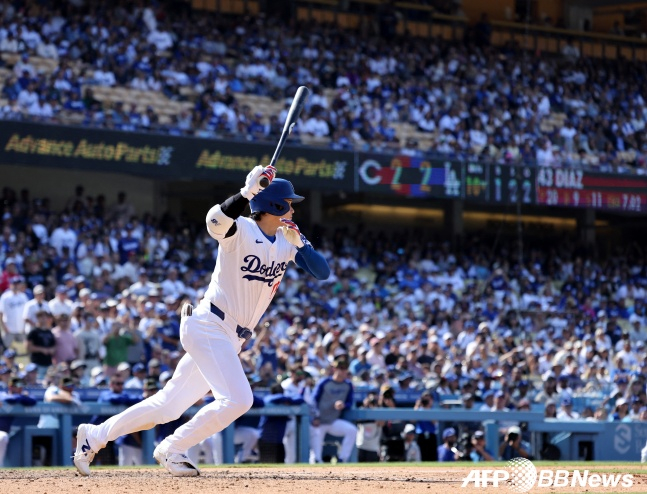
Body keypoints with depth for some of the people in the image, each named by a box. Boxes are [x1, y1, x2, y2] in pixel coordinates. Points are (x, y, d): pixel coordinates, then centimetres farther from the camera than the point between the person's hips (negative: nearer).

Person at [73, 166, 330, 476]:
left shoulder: (287, 242, 8)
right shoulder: (241, 230, -13)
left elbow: (322, 272, 3)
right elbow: (216, 221, -35)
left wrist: (300, 243, -12)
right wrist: (247, 192, -47)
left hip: (231, 339, 8)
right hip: (209, 326, -8)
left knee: (168, 406, 11)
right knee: (237, 399, -22)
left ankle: (94, 435, 24)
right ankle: (171, 450, -6)